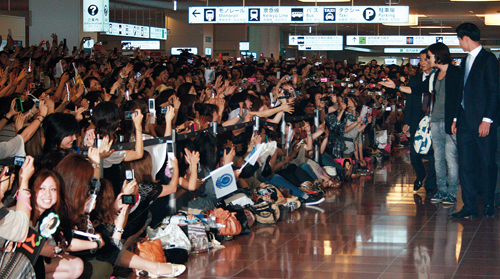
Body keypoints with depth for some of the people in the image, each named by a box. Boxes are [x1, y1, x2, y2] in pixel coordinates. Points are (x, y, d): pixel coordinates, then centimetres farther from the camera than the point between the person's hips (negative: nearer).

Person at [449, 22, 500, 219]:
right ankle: (470, 208, 8)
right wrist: (456, 118, 14)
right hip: (465, 122, 8)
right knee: (465, 165, 4)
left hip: (482, 123, -7)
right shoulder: (467, 60, 18)